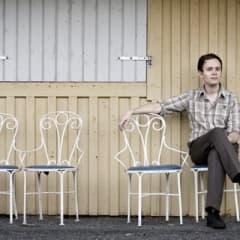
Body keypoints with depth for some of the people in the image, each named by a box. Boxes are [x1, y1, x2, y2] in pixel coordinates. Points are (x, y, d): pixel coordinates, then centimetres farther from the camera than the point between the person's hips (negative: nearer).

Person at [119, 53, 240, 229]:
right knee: (217, 132, -35)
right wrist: (131, 112, -2)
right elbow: (161, 106, 7)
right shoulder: (191, 97, 11)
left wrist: (225, 142, -24)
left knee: (216, 155, -40)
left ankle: (213, 212, -51)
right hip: (198, 149, 0)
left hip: (223, 149, 0)